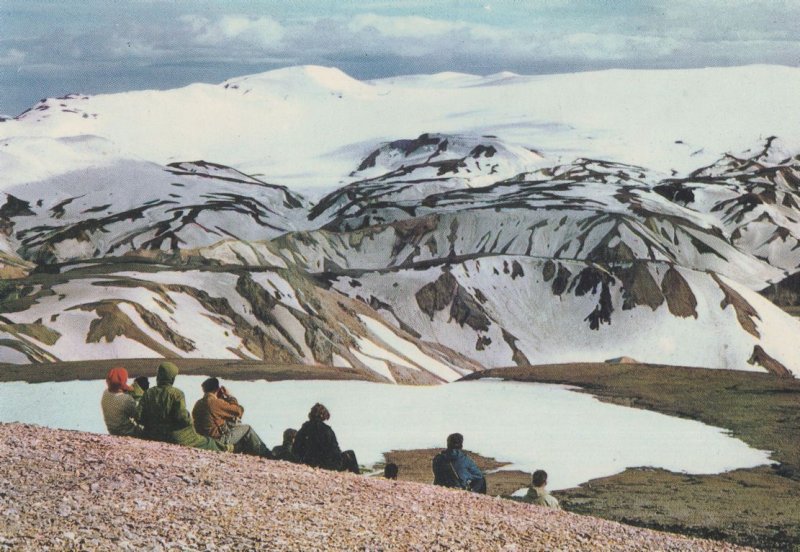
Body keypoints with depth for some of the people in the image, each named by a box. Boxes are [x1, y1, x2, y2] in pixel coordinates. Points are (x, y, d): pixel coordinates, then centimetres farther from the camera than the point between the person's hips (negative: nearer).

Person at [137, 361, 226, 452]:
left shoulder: (148, 393, 1)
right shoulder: (177, 393, -14)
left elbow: (139, 417, -2)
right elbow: (182, 416, -22)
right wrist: (189, 421, -1)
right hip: (176, 437, -5)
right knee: (207, 442, 10)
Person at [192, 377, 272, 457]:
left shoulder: (198, 404, 4)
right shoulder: (215, 402, -20)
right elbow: (239, 410, -13)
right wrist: (229, 396, 0)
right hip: (220, 440, -8)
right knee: (246, 429, 8)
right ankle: (267, 454, 19)